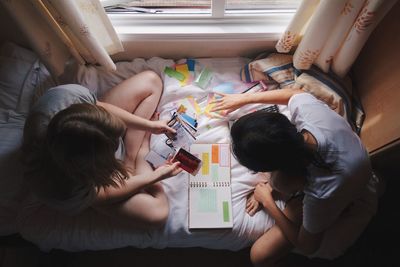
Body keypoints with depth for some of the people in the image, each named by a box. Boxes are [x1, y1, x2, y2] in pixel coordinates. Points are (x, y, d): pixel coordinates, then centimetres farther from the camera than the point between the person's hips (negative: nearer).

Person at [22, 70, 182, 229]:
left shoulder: (65, 95, -38)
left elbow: (102, 107, -15)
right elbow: (106, 193, -20)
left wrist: (148, 125, -15)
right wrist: (155, 176, -15)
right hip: (93, 178, -3)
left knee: (151, 80, -3)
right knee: (157, 215, -15)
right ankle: (140, 158, 7)